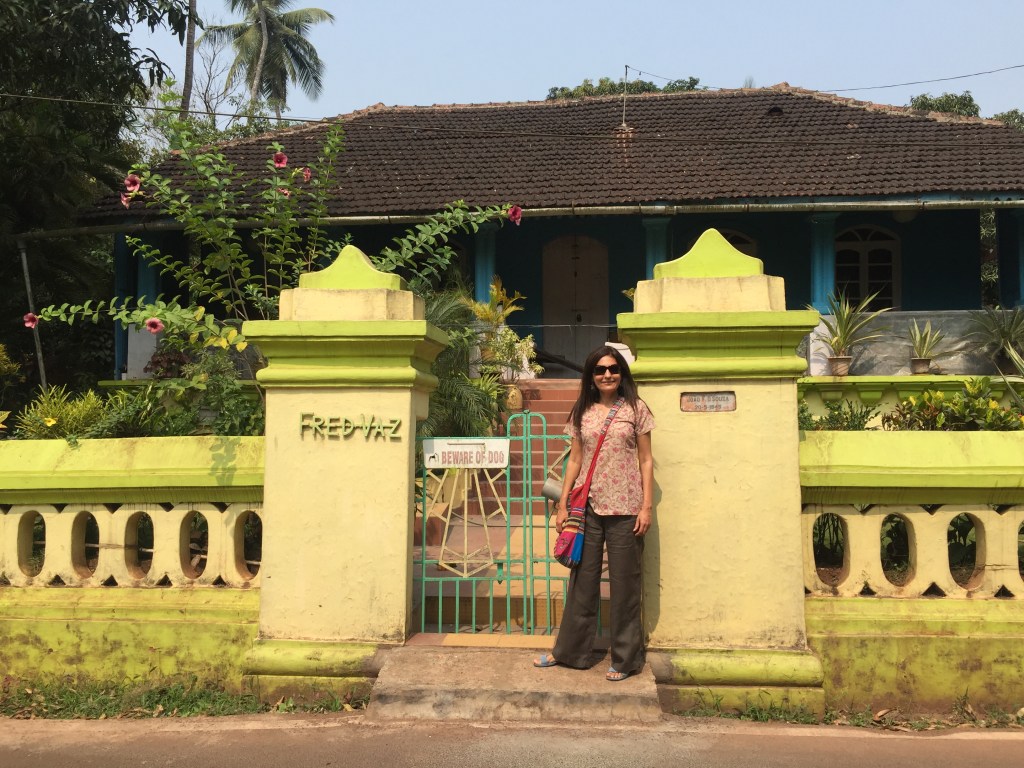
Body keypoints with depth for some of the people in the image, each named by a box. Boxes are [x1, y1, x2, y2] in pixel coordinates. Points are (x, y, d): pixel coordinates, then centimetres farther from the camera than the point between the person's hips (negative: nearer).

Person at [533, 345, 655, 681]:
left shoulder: (636, 409, 2)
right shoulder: (581, 412, 9)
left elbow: (646, 460, 1)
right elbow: (575, 460, 11)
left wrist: (646, 506, -6)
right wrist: (563, 505, 7)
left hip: (624, 509, -2)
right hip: (588, 506, 3)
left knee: (624, 584, 5)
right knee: (582, 581, 10)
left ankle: (625, 658, 18)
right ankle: (569, 651, 22)